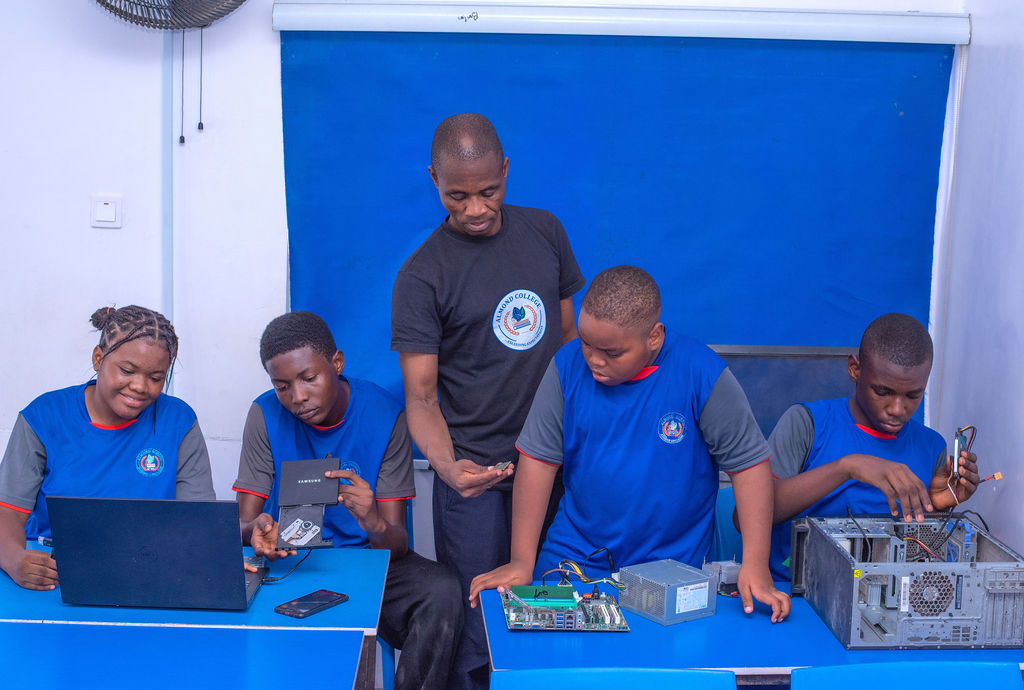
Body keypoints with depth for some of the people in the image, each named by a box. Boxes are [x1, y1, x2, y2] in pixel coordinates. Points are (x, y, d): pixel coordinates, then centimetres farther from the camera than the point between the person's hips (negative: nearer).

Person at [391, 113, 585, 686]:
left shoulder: (545, 232, 5)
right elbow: (421, 397, -11)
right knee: (476, 623, 0)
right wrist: (447, 467, -29)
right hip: (476, 468, -4)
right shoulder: (421, 276, -9)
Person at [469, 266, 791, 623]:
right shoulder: (568, 366, -7)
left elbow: (749, 463, -8)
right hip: (572, 559, 2)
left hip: (671, 571, -2)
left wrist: (755, 568, -12)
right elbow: (538, 458, -2)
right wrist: (522, 561, -5)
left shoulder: (702, 375, -14)